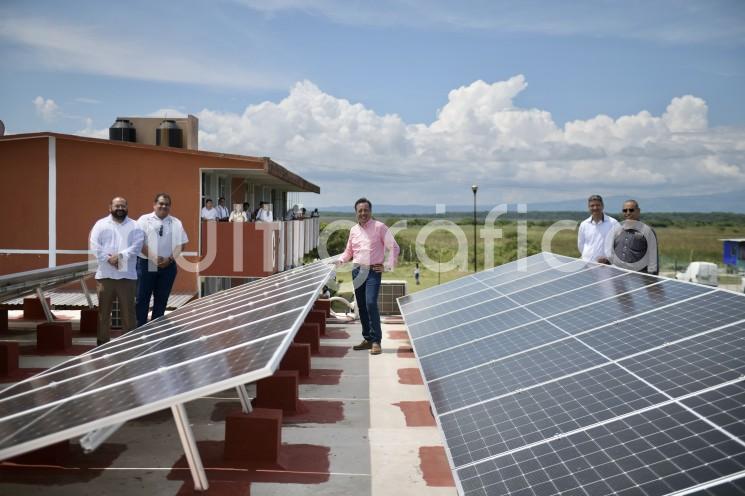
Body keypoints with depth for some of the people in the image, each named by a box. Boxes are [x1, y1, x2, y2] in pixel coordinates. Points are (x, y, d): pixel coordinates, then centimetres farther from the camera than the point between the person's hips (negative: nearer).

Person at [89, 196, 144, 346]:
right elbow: (94, 246, -3)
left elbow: (136, 246, -6)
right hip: (105, 275, 1)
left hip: (127, 275, 0)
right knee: (103, 310, 8)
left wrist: (120, 256, -18)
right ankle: (102, 342, 17)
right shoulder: (100, 224, 8)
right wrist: (108, 259, -15)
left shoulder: (135, 226, 8)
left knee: (128, 310, 3)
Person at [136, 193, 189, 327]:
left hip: (168, 265, 3)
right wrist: (154, 259, -13)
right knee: (142, 298, 1)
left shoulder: (176, 223, 8)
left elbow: (181, 243, 5)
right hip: (146, 264, -2)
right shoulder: (144, 220, 0)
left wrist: (169, 259, -8)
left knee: (161, 299, 8)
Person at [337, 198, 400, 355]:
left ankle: (376, 341, -10)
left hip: (373, 271, -6)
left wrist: (387, 265, -8)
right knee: (361, 306, 9)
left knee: (371, 303, -18)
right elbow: (348, 251, 23)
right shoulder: (353, 230, 12)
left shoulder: (379, 227, -3)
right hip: (357, 270, 6)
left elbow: (394, 247, -3)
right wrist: (339, 260, 7)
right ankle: (367, 339, 21)